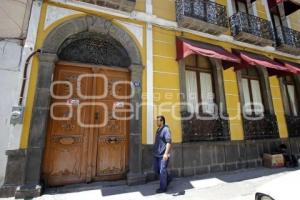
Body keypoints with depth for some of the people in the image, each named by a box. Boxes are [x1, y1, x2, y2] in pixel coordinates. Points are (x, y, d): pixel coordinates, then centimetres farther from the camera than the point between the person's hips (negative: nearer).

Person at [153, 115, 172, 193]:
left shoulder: (166, 129, -15)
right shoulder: (158, 129, 12)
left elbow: (169, 142, -22)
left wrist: (166, 153, -28)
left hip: (163, 155, -9)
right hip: (157, 154, 9)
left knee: (162, 170, 2)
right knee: (156, 169, 17)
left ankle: (163, 188, 20)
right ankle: (168, 178, 37)